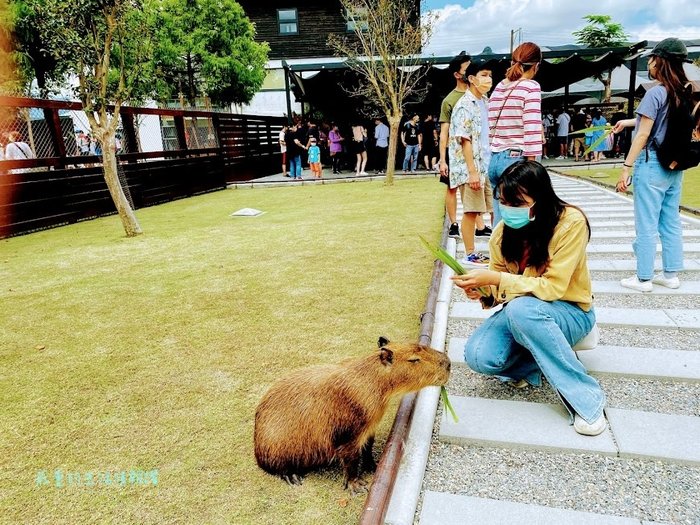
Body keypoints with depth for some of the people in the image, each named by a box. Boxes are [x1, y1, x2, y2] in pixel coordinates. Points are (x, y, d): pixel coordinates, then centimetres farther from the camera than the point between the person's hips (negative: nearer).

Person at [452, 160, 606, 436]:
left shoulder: (570, 222, -21)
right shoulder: (504, 229, -7)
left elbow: (553, 288, -25)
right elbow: (499, 282, 0)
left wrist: (495, 279, -33)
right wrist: (481, 288, -24)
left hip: (569, 311, -3)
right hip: (521, 310, 4)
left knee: (521, 309, -40)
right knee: (479, 357, -26)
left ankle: (584, 397, -22)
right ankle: (529, 366, 7)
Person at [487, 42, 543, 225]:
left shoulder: (498, 88, 14)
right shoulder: (530, 87, -5)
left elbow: (491, 127, 13)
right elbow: (532, 129, -13)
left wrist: (497, 153, 17)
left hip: (495, 160, 7)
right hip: (517, 159, -6)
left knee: (499, 220, 10)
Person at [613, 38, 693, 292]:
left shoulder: (656, 93, -14)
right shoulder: (683, 93, 10)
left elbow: (644, 133, -17)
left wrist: (626, 167, -14)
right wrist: (628, 121, 39)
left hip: (652, 164, -8)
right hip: (674, 166, 8)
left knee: (646, 224, -1)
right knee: (671, 222, 13)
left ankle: (644, 278, 5)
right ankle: (671, 274, 20)